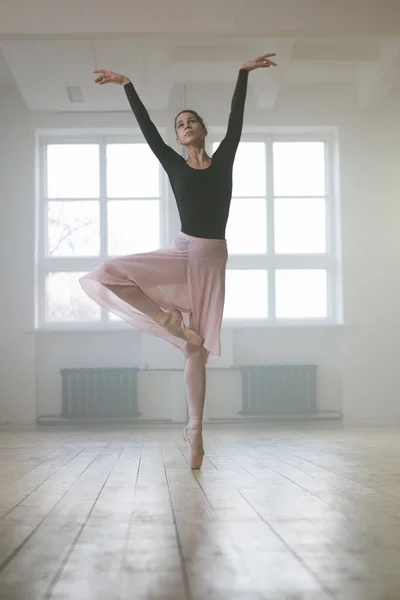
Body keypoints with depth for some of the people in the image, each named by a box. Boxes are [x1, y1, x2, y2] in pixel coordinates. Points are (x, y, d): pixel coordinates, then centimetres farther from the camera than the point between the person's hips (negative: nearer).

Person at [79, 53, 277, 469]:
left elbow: (236, 118, 5)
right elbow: (147, 127, 7)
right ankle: (170, 319, -11)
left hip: (212, 259, -1)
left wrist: (243, 73, 3)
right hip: (180, 252, 1)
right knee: (103, 276, -19)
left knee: (198, 349, -1)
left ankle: (195, 434, 3)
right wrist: (127, 85, 5)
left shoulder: (223, 159, 9)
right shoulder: (173, 164, 9)